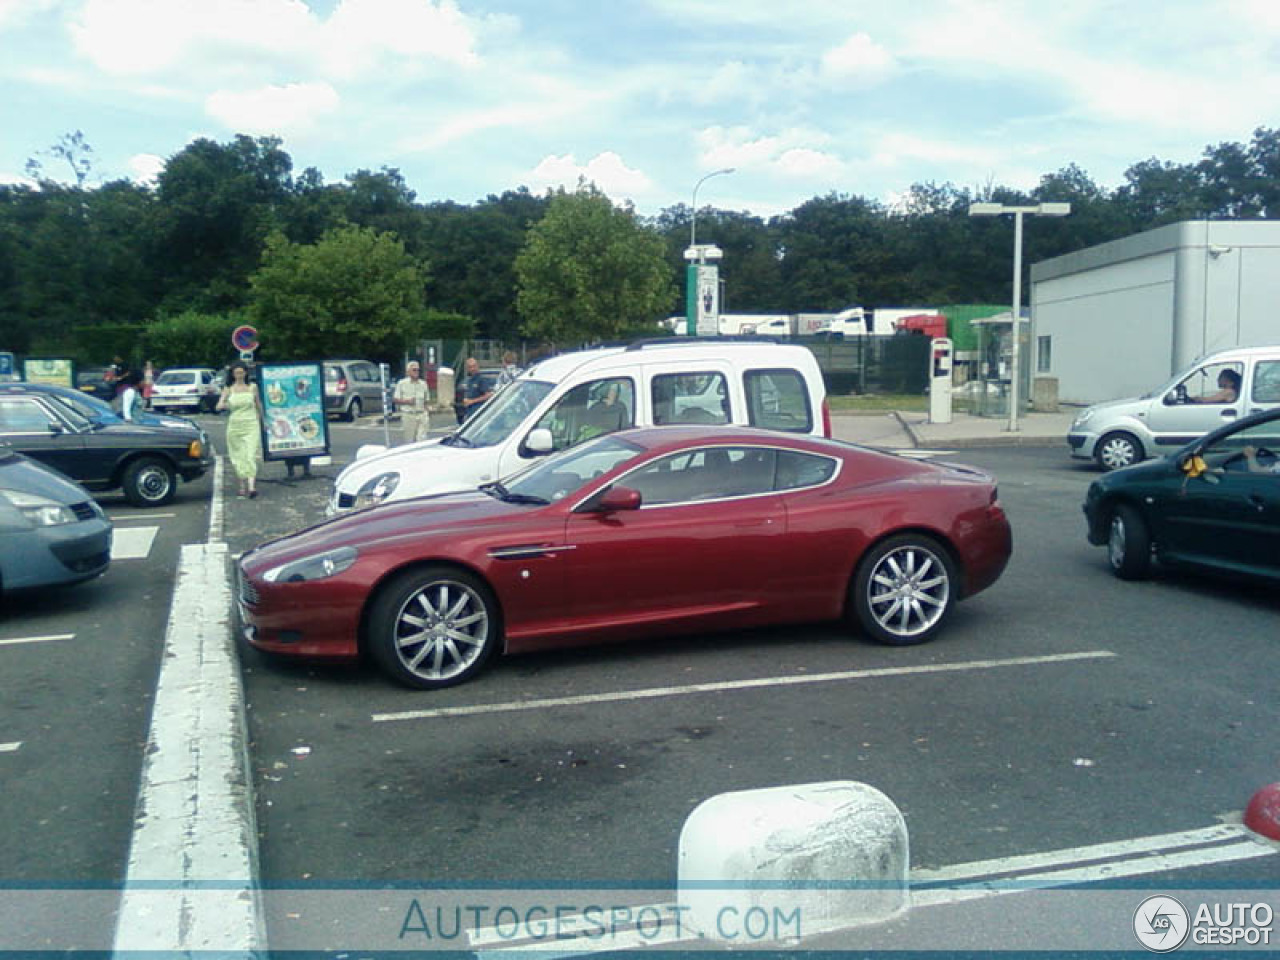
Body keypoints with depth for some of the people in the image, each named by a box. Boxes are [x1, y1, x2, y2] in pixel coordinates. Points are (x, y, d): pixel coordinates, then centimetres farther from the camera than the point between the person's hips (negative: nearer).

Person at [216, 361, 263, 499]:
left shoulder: (252, 387, 6)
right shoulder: (228, 389, 5)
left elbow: (259, 405, 19)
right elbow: (219, 406, -2)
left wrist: (261, 420, 27)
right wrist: (227, 405, -23)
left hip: (251, 425, -1)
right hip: (235, 425, 1)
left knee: (251, 455, -13)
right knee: (239, 457, 4)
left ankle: (252, 486, -23)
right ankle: (243, 486, 15)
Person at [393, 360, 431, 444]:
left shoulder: (423, 384, 11)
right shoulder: (402, 383, 2)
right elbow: (394, 400, 2)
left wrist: (428, 415, 7)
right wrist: (406, 401, -13)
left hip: (422, 415, 2)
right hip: (408, 415, -2)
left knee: (422, 440, -8)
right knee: (410, 441, 2)